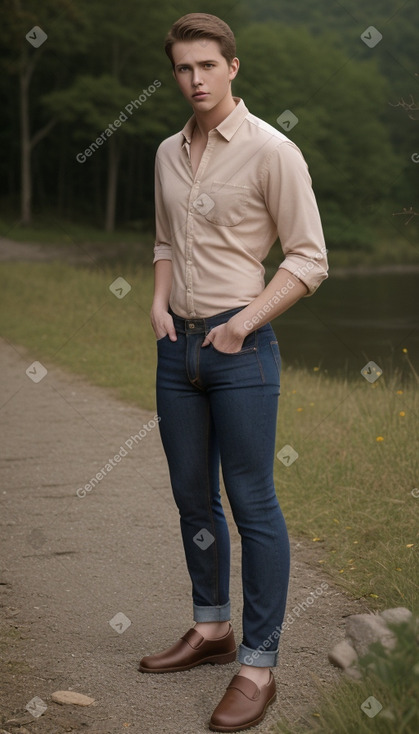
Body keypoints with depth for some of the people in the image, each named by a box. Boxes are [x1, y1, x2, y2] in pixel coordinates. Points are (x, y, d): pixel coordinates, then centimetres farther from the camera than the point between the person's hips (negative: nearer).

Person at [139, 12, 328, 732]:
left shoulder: (271, 151, -9)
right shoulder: (168, 153, 11)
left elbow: (309, 259, -8)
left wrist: (245, 319, -16)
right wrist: (160, 299, 5)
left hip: (241, 349, -7)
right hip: (177, 347, 7)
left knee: (252, 504, -3)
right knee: (193, 497, 14)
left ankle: (258, 665, 4)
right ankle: (211, 629, 29)